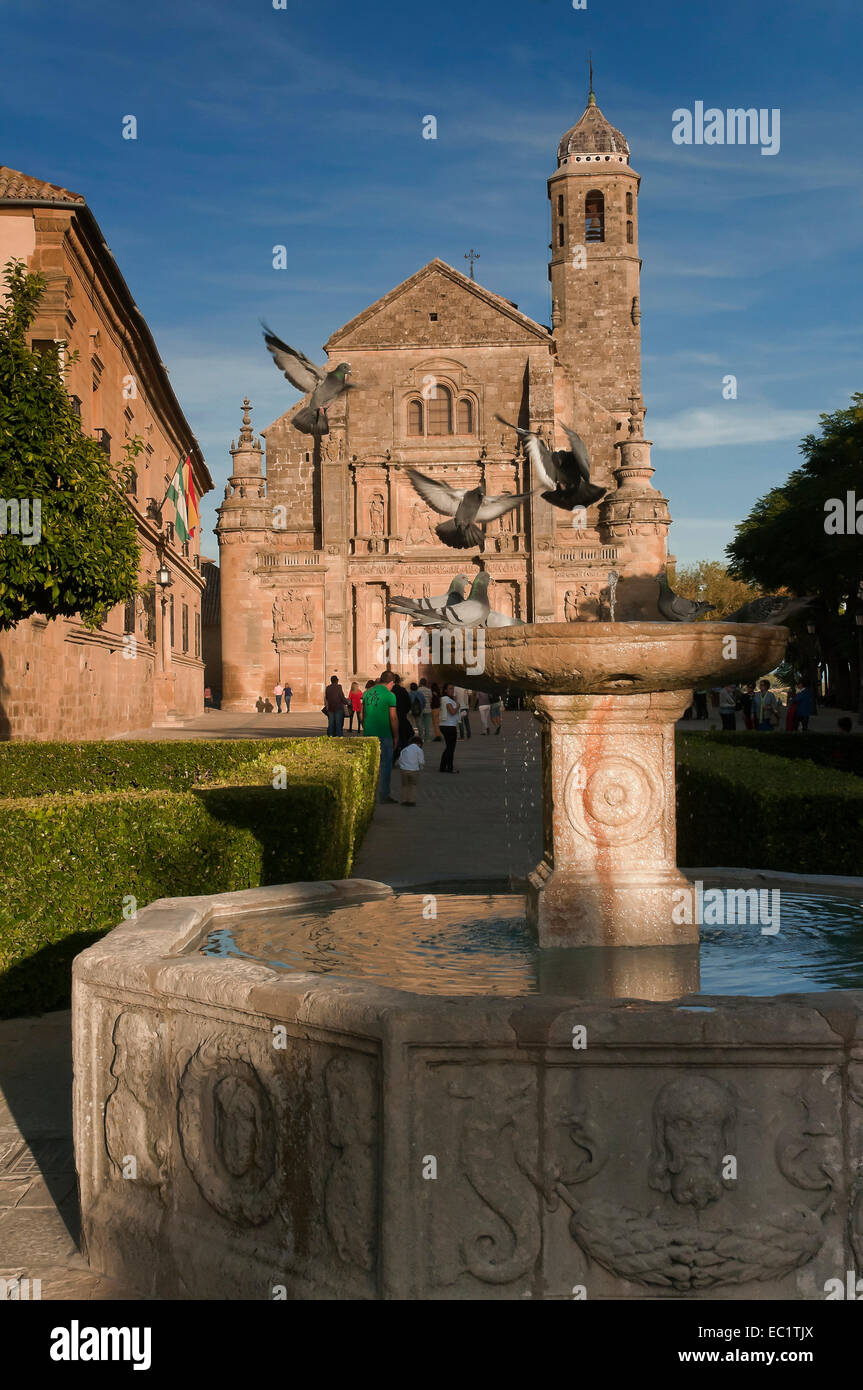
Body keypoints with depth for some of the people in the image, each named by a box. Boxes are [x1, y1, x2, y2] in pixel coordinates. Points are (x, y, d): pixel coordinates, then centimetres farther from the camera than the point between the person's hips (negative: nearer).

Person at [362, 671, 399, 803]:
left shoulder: (367, 693, 8)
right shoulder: (389, 695, -11)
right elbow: (393, 718, -11)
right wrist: (396, 736, -3)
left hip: (368, 734, 6)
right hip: (384, 735, -6)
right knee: (385, 764, 2)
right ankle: (383, 795, 4)